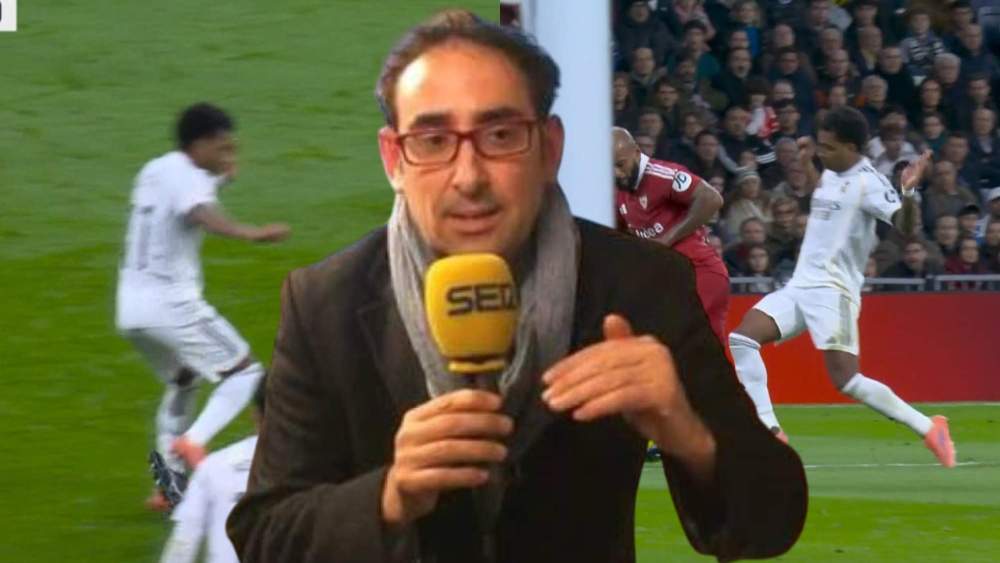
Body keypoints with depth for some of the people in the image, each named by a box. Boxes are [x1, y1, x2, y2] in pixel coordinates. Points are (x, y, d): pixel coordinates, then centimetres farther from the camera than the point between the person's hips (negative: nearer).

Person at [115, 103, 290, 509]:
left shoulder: (155, 170, 14)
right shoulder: (190, 178, -13)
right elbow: (203, 215, -36)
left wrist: (220, 178, 33)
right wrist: (251, 233, -51)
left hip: (130, 305, 9)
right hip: (171, 302, -9)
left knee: (183, 381, 28)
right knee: (245, 372, -2)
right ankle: (192, 442, -22)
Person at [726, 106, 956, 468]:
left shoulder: (868, 182, -11)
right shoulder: (832, 175, 14)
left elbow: (903, 225, -26)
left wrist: (907, 194, -44)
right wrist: (806, 166, 32)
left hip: (833, 289, -8)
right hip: (800, 285, 8)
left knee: (846, 380, -16)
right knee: (742, 338, -8)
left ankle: (928, 428, -4)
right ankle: (769, 430, -10)